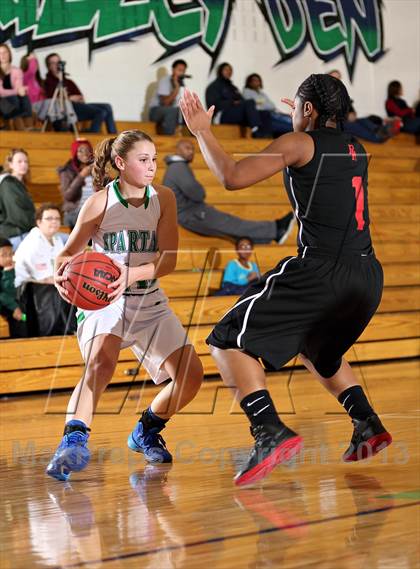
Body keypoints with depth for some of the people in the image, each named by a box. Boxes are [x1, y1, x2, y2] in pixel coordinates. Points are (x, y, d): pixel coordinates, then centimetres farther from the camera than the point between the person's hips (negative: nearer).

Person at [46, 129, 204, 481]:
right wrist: (62, 273, -28)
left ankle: (146, 432, 22)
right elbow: (69, 252, -4)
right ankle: (74, 440, -37)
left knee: (191, 375, -3)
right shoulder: (100, 202, -10)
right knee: (101, 362, -34)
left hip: (149, 300, 4)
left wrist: (131, 274, -29)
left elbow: (169, 259, -11)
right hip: (102, 299, -4)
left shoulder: (163, 198, -3)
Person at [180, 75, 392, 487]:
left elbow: (232, 178, -7)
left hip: (320, 271, -8)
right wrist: (306, 120, 53)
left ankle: (272, 434, -19)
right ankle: (368, 426, 23)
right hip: (368, 277, 8)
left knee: (228, 343, -2)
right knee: (318, 352, 34)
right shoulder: (356, 149, 18)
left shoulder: (299, 143, -1)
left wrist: (202, 131, 6)